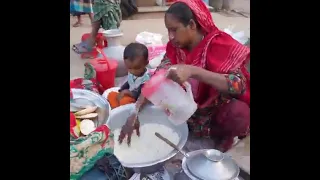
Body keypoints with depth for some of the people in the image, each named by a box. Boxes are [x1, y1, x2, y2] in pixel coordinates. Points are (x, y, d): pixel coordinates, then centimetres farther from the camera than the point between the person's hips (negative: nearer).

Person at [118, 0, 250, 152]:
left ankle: (222, 138, 0)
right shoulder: (175, 48, -6)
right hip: (189, 113, 5)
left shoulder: (219, 45, -21)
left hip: (218, 112, -5)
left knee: (238, 112, -35)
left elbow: (238, 84, -34)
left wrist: (192, 71, -45)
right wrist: (135, 113, -24)